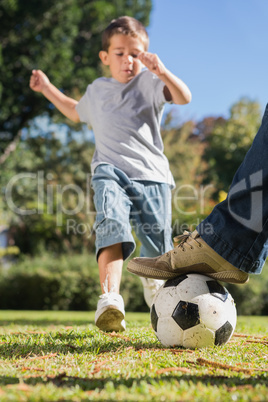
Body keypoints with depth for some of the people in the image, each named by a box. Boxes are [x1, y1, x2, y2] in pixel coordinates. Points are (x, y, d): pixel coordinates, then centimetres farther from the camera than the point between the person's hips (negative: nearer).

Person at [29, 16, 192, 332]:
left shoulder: (149, 82, 8)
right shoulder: (97, 90, 22)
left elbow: (184, 98, -10)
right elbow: (76, 112, 44)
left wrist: (162, 72, -26)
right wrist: (47, 88, 42)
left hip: (151, 175, -1)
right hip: (110, 172, 1)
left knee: (157, 251, 0)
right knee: (112, 225, -29)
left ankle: (153, 285, 31)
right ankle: (110, 299, -42)